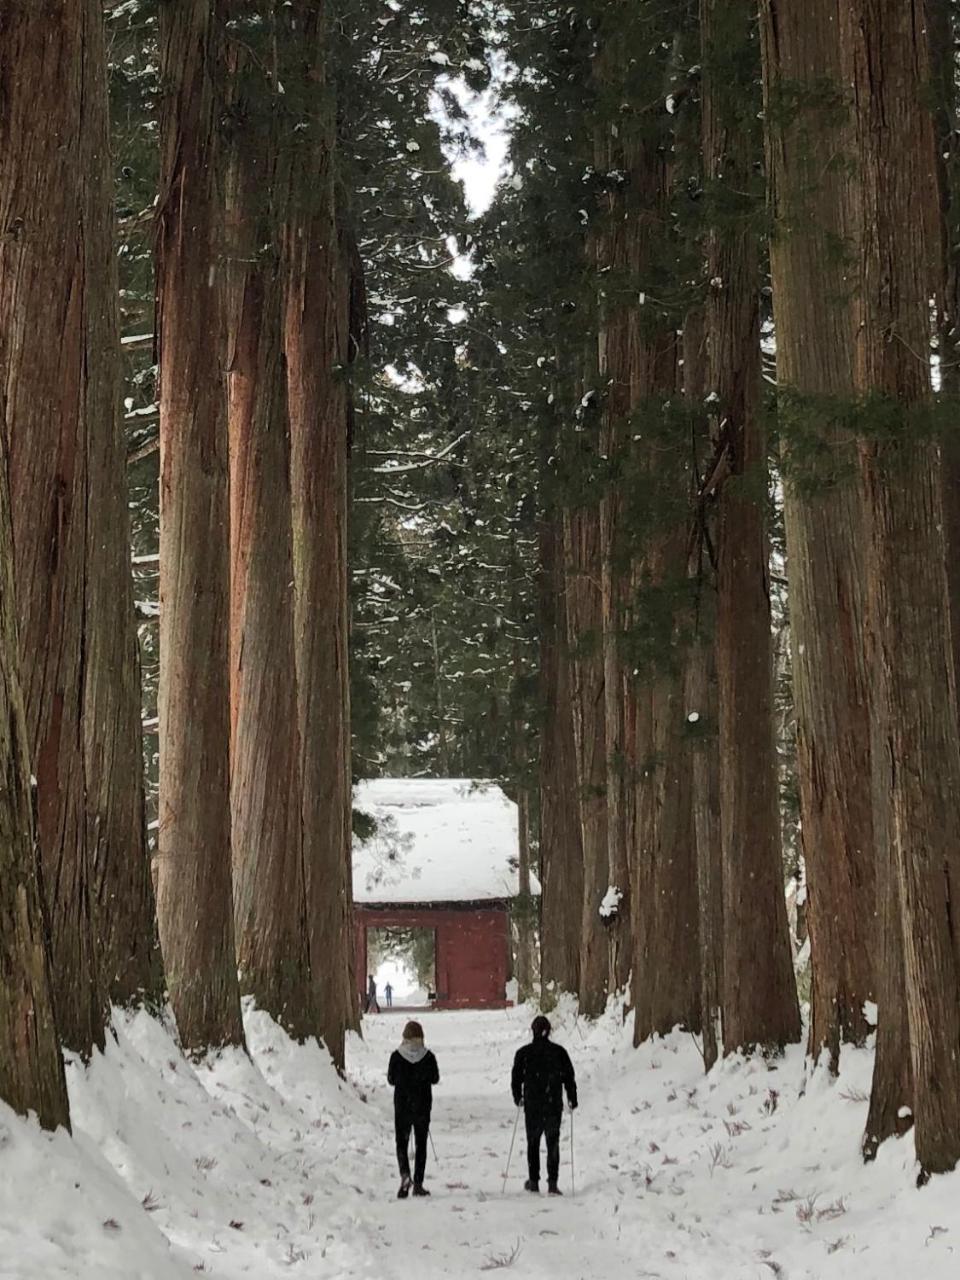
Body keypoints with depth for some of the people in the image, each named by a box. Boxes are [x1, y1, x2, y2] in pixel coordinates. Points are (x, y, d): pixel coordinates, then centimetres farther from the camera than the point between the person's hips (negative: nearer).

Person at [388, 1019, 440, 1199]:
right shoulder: (428, 1056, -8)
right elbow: (435, 1079, 1)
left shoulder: (396, 1056, -10)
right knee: (421, 1144, 11)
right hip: (423, 1106, 1)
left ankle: (405, 1174, -16)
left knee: (401, 1142, 9)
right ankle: (418, 1184, 10)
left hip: (402, 1105, -1)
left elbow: (391, 1080, -2)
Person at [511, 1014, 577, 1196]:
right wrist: (572, 1099, 12)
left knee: (533, 1142, 14)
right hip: (554, 1104, 0)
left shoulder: (523, 1053, -3)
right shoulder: (559, 1051, -3)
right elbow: (569, 1077, 0)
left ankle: (534, 1181, 16)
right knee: (553, 1143, 4)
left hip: (532, 1105, 0)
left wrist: (518, 1097, 20)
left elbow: (516, 1078, 3)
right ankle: (553, 1183, -5)